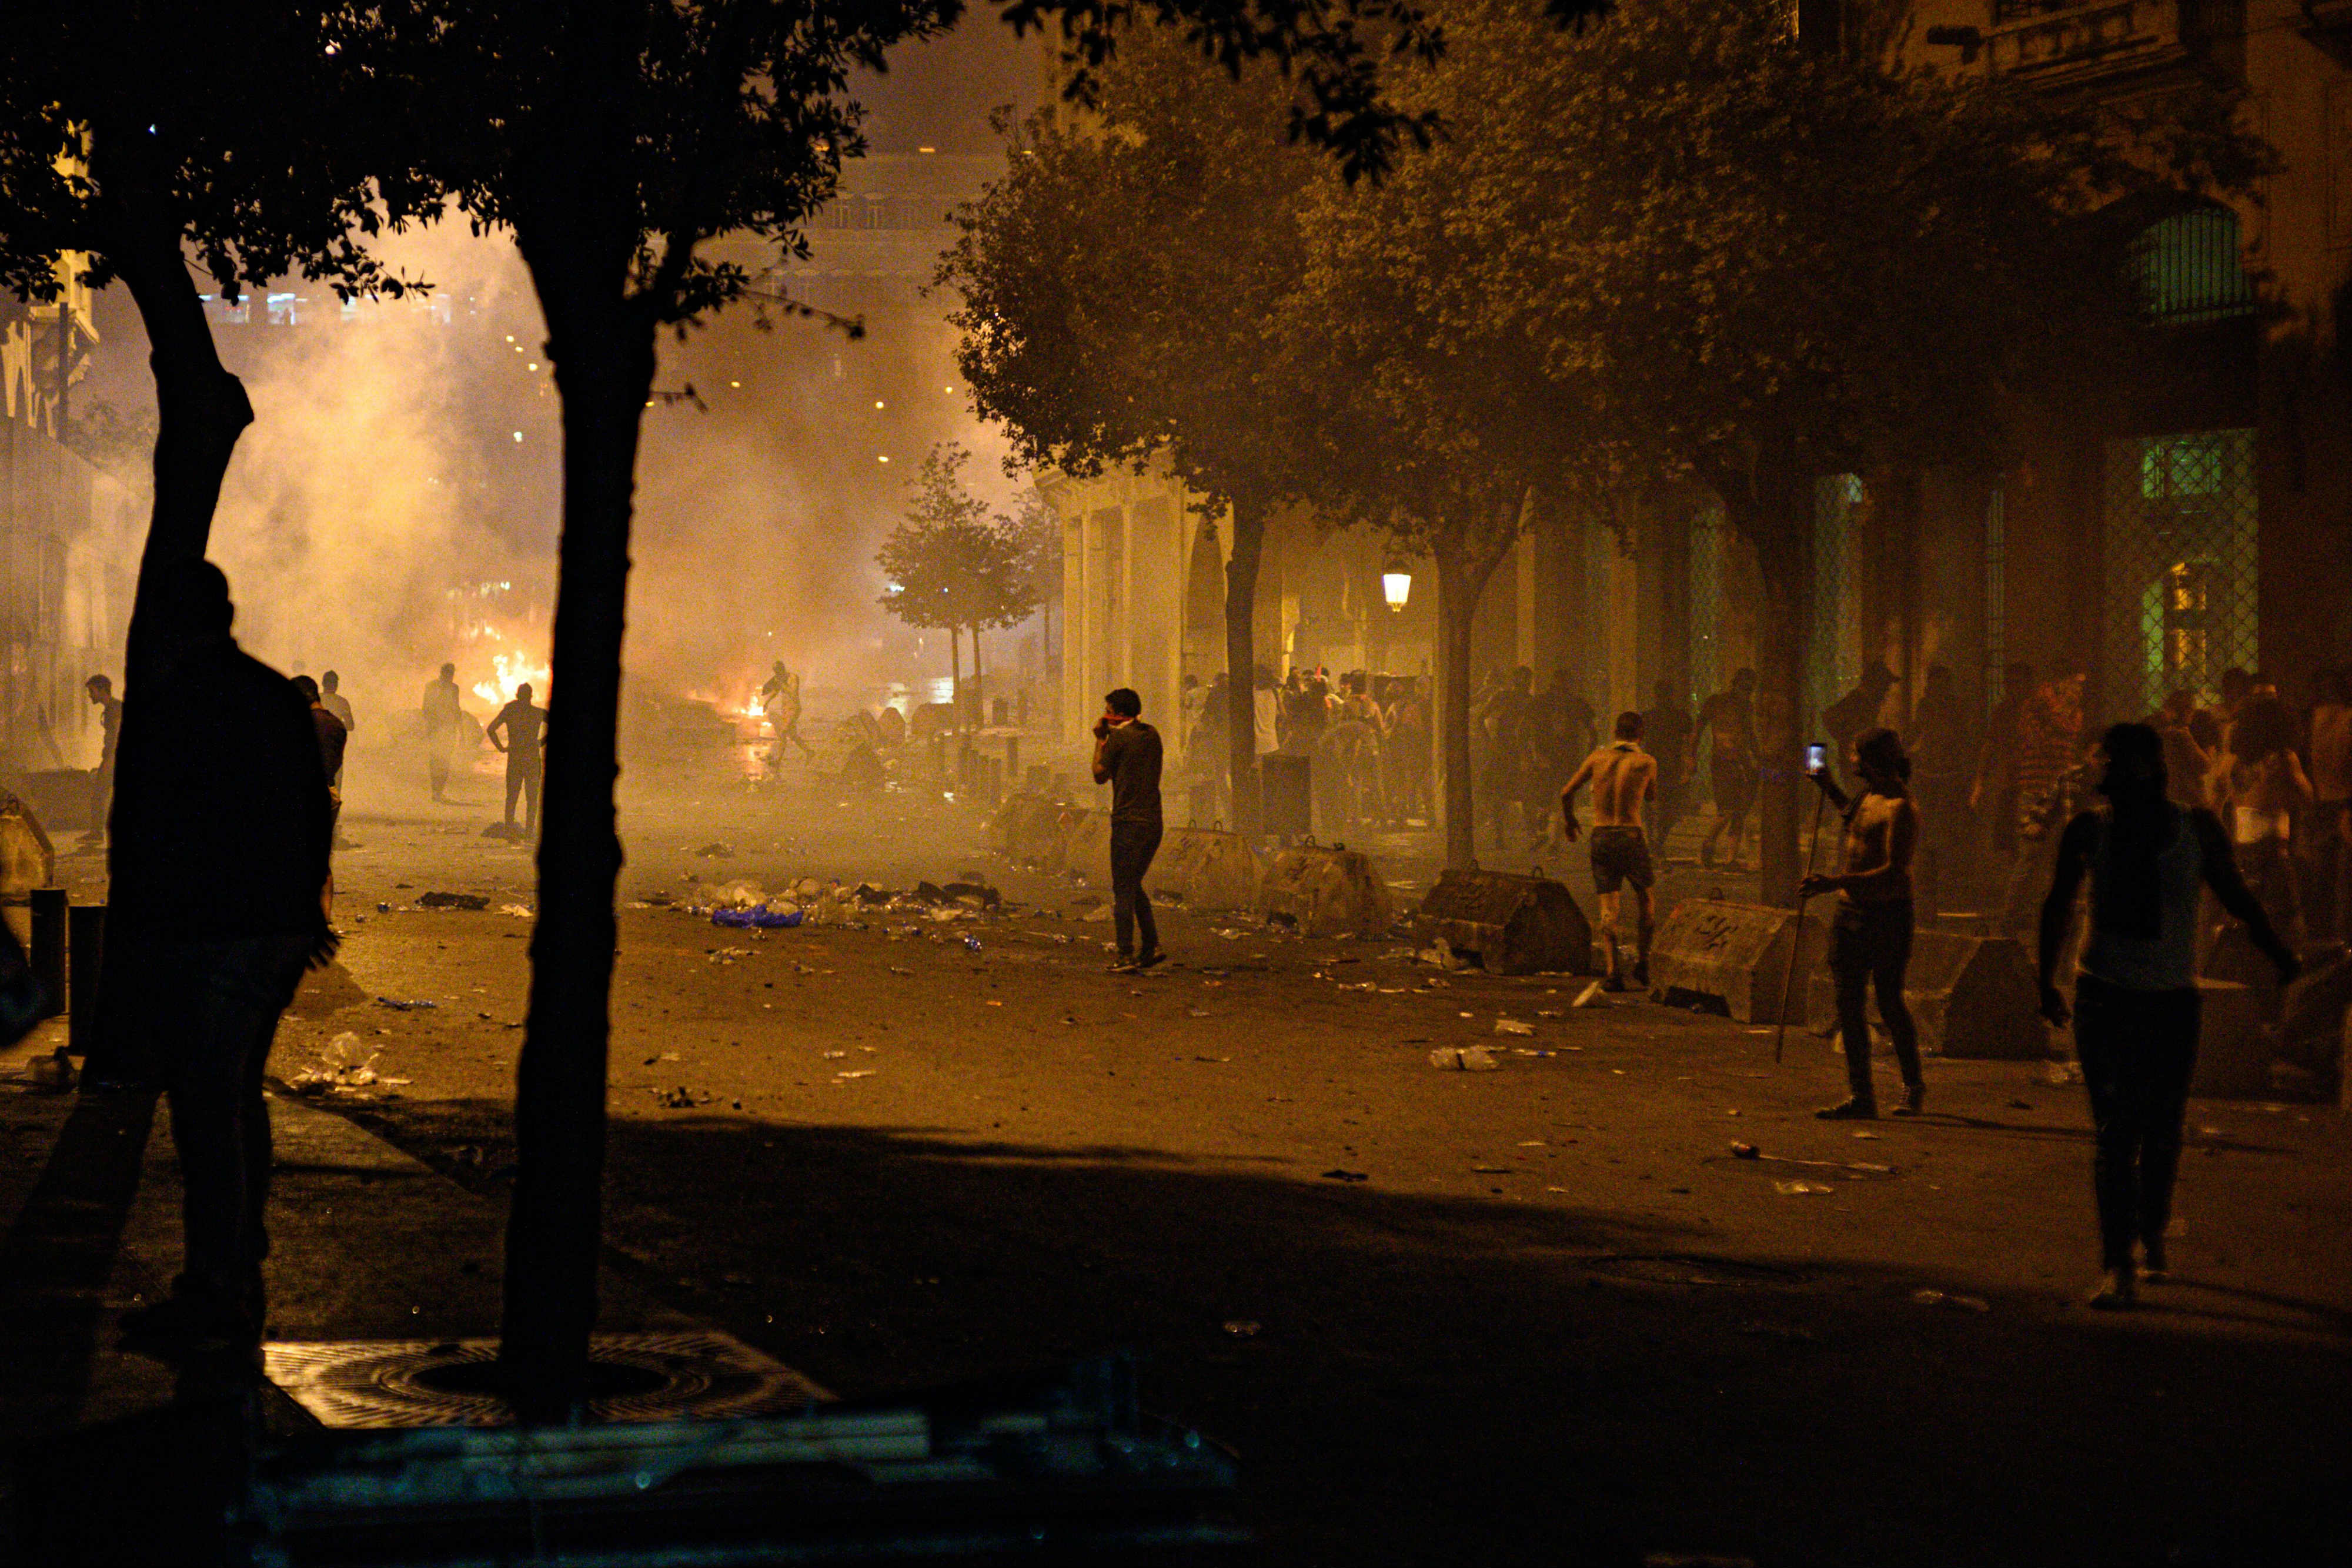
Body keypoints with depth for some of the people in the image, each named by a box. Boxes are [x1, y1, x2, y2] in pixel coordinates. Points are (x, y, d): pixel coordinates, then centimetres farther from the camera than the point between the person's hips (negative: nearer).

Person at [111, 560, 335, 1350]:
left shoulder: (171, 702, -11)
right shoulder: (279, 695, 13)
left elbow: (143, 825, -12)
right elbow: (313, 811, 18)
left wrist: (128, 931, -7)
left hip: (205, 933, -8)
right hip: (281, 928, 8)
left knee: (206, 1108, -5)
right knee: (240, 1099, 17)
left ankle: (214, 1298, -5)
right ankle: (240, 1279, 23)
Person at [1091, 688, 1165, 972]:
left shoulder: (1119, 738, -9)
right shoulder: (1152, 735, 12)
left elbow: (1100, 776, 0)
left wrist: (1100, 740, 9)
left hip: (1128, 823, -7)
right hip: (1154, 822, 7)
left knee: (1123, 890, -3)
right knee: (1134, 886, 19)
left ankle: (1126, 956, -6)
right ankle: (1152, 945, 9)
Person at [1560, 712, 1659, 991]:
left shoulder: (1599, 757, 5)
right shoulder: (1646, 763, -2)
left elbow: (1566, 793, 9)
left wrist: (1568, 821, 28)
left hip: (1600, 838, 2)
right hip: (1631, 836, -2)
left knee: (1608, 908, 0)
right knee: (1645, 900, 18)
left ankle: (1613, 971, -12)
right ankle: (1642, 961, 13)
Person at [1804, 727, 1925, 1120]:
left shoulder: (1900, 808, -16)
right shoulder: (1869, 795, 12)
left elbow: (1895, 872, -25)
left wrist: (1837, 882, -31)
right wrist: (1831, 790, 28)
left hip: (1888, 913, -9)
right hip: (1851, 911, 9)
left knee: (1889, 1001, 0)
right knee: (1849, 1002, 4)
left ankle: (1914, 1086, 18)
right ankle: (1861, 1096, 9)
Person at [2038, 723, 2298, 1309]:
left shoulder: (2197, 828, -1)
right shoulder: (2089, 831, -1)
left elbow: (2235, 895, 9)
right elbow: (2058, 905, 11)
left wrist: (2278, 954, 2)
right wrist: (2048, 981, 13)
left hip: (2173, 997, 1)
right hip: (2105, 993, -1)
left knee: (2162, 1128, 9)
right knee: (2114, 1130, -8)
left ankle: (2152, 1234, 34)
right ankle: (2118, 1266, -9)